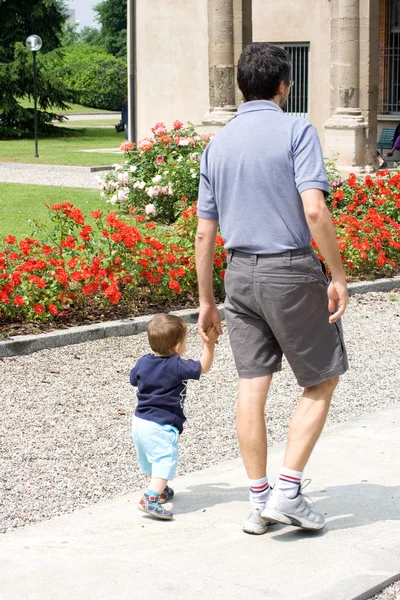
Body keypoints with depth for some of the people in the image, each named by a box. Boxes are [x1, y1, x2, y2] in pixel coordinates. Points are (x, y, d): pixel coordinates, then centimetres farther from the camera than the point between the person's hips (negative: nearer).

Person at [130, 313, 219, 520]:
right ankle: (150, 499, -21)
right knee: (166, 462, -9)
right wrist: (209, 343, 0)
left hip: (139, 422, 8)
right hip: (161, 427, -8)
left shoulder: (143, 363, 2)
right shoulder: (177, 367, -18)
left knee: (153, 460, 25)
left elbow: (133, 379, 22)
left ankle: (159, 489, 43)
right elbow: (203, 367, -6)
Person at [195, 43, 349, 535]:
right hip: (292, 271, -5)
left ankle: (259, 501, 13)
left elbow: (204, 232, 9)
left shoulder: (217, 145, 10)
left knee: (251, 388, 7)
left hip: (240, 273, 5)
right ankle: (287, 492, 3)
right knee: (322, 380, 9)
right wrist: (338, 276, -12)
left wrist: (206, 301, 16)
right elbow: (314, 209, -19)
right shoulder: (296, 130, -7)